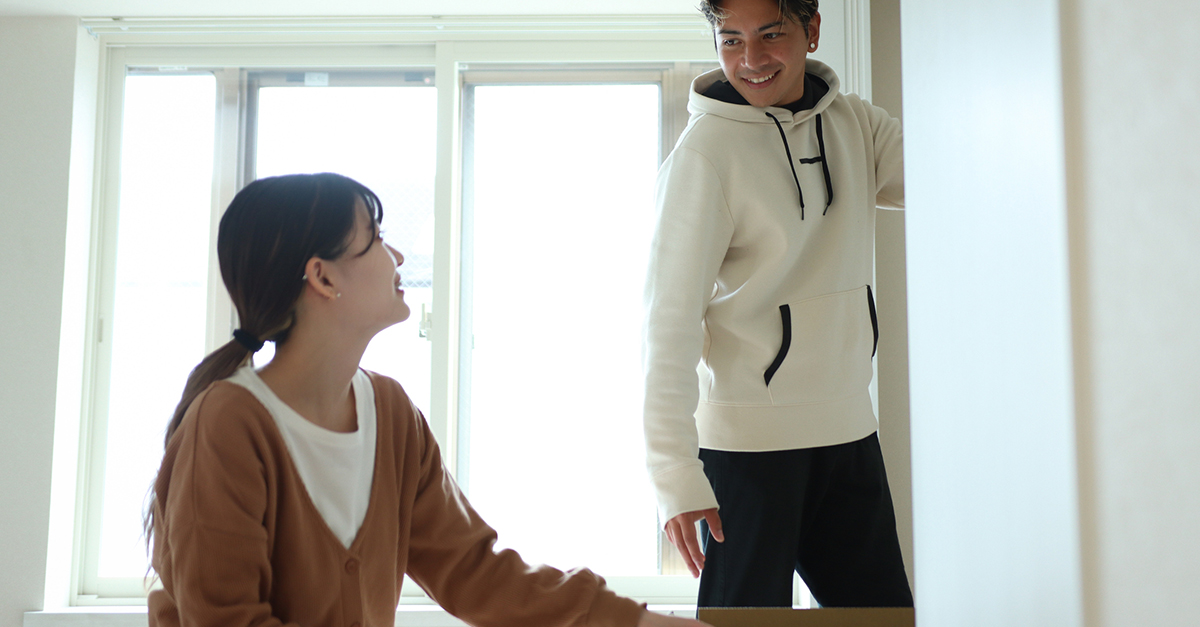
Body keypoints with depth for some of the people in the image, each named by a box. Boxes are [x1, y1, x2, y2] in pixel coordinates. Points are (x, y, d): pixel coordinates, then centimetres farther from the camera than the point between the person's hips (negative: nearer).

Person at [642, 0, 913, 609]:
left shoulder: (855, 124, 7)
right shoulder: (705, 150, -12)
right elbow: (669, 322, -15)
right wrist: (676, 475, -19)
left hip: (848, 428, 6)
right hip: (747, 439, -6)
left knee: (884, 607, 14)